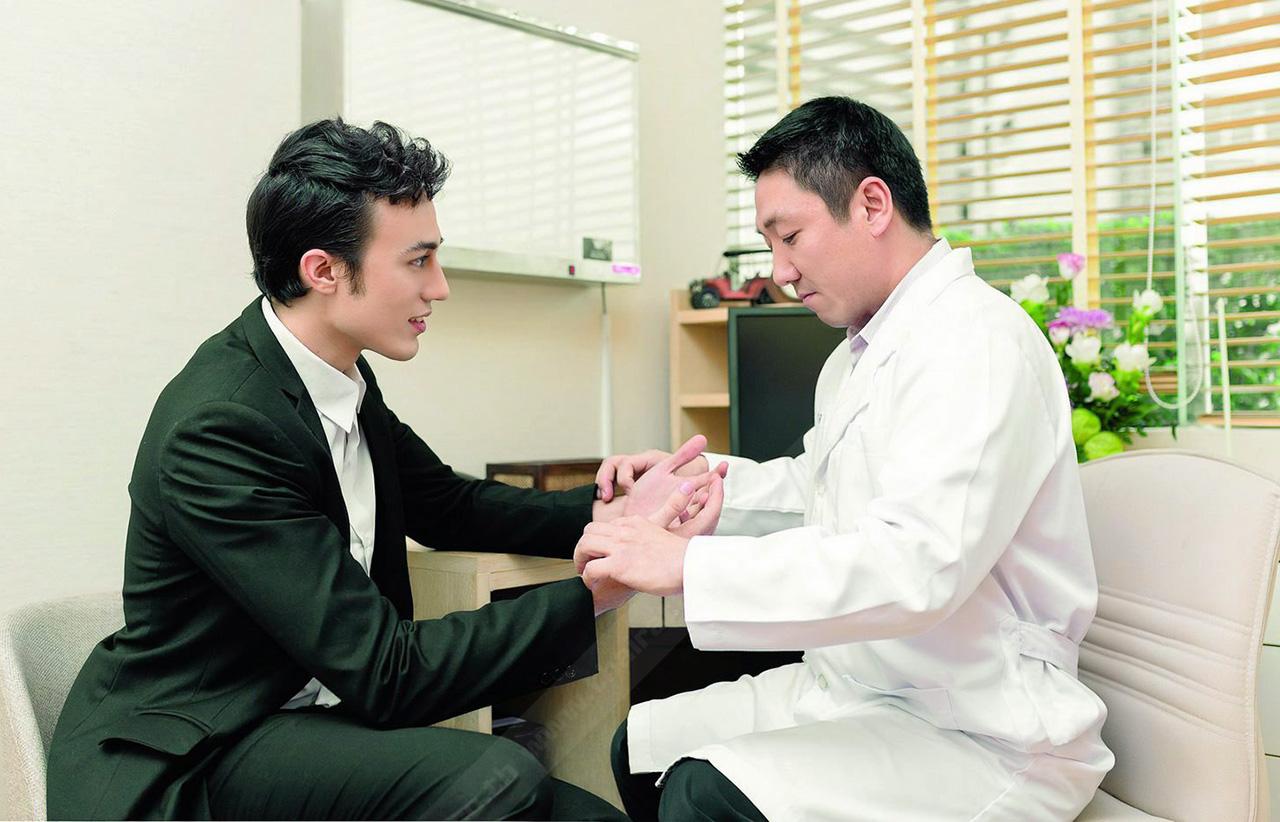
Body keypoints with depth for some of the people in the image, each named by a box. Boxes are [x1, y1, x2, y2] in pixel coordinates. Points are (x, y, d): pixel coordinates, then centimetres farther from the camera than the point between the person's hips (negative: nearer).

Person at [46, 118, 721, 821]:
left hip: (316, 717, 7)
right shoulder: (220, 426, -24)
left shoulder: (346, 379, 1)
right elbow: (386, 672, -26)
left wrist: (602, 515, -1)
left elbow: (446, 506, 16)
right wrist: (605, 582, -25)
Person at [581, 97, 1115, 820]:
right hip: (854, 694, 10)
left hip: (980, 735, -9)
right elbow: (816, 488, 26)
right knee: (640, 747, 9)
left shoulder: (979, 342, -20)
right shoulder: (859, 354, 14)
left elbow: (918, 565, -32)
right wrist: (698, 480, 10)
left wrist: (686, 564, -30)